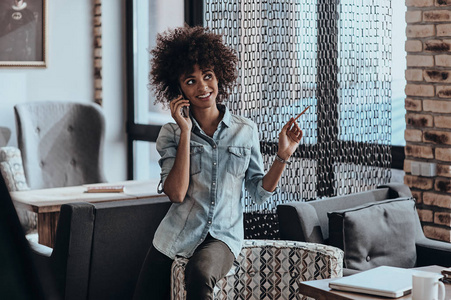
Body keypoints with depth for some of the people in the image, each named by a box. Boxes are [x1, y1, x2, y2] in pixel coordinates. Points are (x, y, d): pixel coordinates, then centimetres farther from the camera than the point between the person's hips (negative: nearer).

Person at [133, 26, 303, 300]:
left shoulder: (246, 130, 5)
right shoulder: (171, 133, 2)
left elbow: (260, 191, 7)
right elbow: (176, 193, -12)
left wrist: (283, 155, -7)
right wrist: (186, 132, -12)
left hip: (223, 236, -1)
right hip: (176, 236, 2)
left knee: (200, 273, -34)